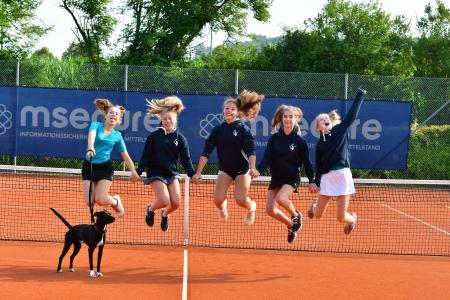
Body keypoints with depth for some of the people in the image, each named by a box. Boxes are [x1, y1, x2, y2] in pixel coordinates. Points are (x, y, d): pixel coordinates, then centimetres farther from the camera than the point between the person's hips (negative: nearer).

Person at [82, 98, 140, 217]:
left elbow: (125, 155, 10)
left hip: (105, 167, 0)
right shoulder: (96, 125, -1)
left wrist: (133, 171, 3)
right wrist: (90, 148, -45)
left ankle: (116, 201, 19)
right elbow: (91, 136, -23)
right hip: (89, 166, 0)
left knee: (100, 200, -14)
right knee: (90, 202, -7)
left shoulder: (117, 136, 4)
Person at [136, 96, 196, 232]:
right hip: (156, 173, -3)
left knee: (175, 203, -8)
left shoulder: (180, 138, 3)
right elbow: (145, 156, -2)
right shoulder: (154, 136, -2)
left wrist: (192, 174, -14)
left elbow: (186, 159, 0)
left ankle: (165, 214, 28)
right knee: (165, 201, -19)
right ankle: (150, 209, 16)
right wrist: (138, 172, -8)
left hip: (172, 173, 3)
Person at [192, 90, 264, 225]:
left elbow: (250, 150, -16)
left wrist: (252, 168, -32)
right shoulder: (218, 129, 0)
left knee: (240, 200, -15)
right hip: (225, 169, 2)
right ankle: (223, 206, 29)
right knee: (218, 200, -12)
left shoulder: (243, 128, -7)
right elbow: (206, 152, -2)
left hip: (242, 169, -2)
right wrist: (198, 173, -7)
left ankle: (251, 206, 24)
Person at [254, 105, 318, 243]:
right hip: (276, 178, 4)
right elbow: (266, 158, -6)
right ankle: (291, 225, 24)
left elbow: (307, 162, 0)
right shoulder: (274, 138, 1)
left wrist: (311, 181, -1)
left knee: (281, 199, -31)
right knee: (270, 210, -3)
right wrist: (259, 170, -23)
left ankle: (295, 215, 1)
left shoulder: (299, 141, -5)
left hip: (292, 178, -4)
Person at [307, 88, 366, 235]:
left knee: (341, 217, -4)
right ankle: (315, 204, 43)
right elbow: (318, 166, 12)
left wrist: (360, 95, 2)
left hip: (342, 175, -2)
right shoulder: (320, 144, 9)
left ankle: (352, 219, 32)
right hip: (327, 177, 2)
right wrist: (316, 183, 6)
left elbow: (352, 114, 0)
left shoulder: (341, 130, 5)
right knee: (317, 215, 6)